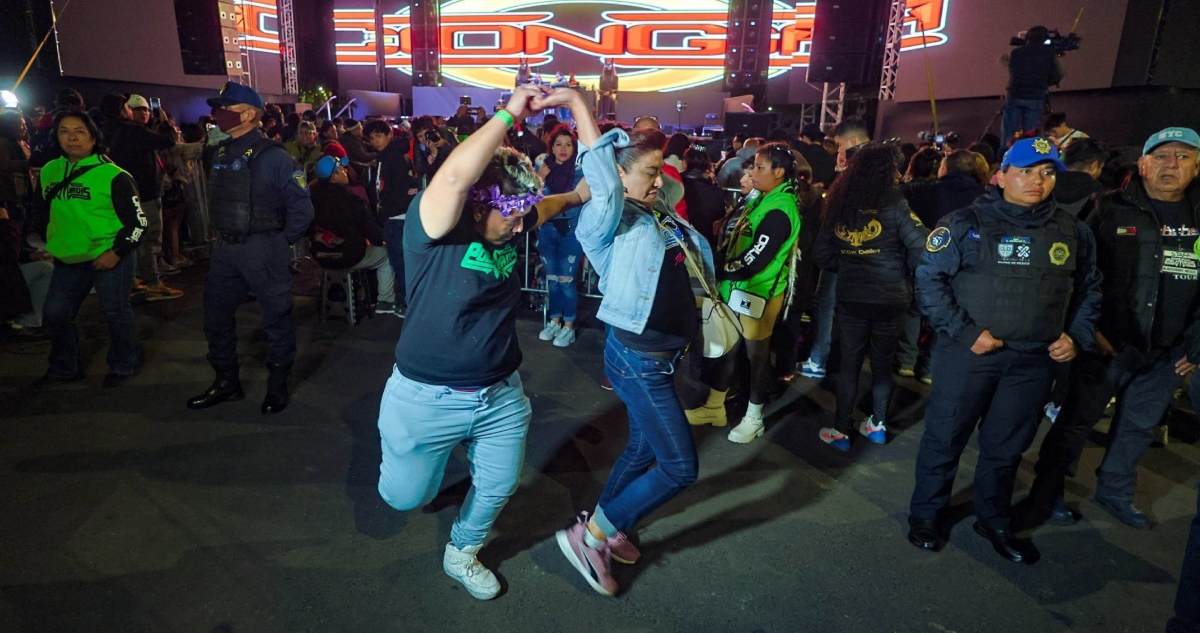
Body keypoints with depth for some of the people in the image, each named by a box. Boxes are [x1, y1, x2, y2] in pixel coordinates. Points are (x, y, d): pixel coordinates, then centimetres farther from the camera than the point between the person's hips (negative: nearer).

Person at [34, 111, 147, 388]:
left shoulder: (113, 175, -12)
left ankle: (123, 366, 24)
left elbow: (138, 221, -12)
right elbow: (47, 210, 24)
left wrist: (116, 253, -17)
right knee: (55, 314, 11)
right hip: (68, 259, 6)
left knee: (116, 313, 4)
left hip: (109, 258, -6)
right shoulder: (50, 171, 7)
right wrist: (51, 244, 18)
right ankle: (64, 368, 30)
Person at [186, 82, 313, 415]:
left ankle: (278, 385, 19)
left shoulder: (272, 156, -12)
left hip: (264, 252, -7)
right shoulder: (221, 155, 10)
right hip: (225, 249, 8)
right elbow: (216, 202, 21)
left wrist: (281, 242, -9)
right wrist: (222, 236, 12)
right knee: (216, 316, 13)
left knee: (276, 318, 4)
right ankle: (227, 381, 29)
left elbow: (302, 207, -14)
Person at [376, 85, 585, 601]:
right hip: (428, 397, -5)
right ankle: (419, 465, 51)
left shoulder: (511, 224, -2)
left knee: (497, 489, 18)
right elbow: (454, 175, -39)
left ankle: (462, 554, 47)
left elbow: (554, 203, 15)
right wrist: (510, 114, -33)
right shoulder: (435, 226, -21)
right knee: (404, 497, 14)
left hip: (501, 394, 5)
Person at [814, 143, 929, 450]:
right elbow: (922, 248, -15)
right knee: (882, 362, 14)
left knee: (849, 363, 9)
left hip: (850, 297, 2)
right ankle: (878, 424, 26)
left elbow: (822, 253, 4)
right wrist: (904, 271, 3)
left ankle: (841, 430, 13)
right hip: (890, 298, -2)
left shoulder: (840, 204, 1)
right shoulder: (894, 205, -11)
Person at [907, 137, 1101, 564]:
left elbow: (1088, 289, 19)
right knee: (945, 437, 6)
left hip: (1034, 361, 4)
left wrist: (1078, 336, 5)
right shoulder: (966, 223, -7)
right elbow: (929, 280, -10)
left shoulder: (1072, 232, 8)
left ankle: (994, 521, 35)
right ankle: (925, 514, 25)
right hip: (968, 353, -4)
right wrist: (965, 332, -16)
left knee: (1007, 446, 16)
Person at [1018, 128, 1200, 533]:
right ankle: (1046, 493, 16)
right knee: (1076, 420, 3)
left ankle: (1115, 492, 37)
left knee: (1139, 427, 18)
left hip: (1166, 355, 4)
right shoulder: (1111, 211, -5)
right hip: (1107, 344, -4)